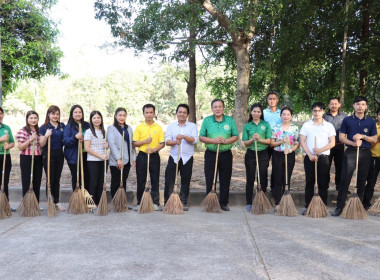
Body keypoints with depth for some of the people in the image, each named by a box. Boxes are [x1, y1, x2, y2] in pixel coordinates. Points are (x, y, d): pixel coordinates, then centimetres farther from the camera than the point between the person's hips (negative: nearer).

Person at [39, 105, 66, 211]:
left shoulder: (62, 126, 9)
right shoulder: (44, 127, -2)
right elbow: (41, 144, -5)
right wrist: (46, 136, -23)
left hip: (59, 155, 4)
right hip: (48, 155, -4)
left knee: (57, 179, 9)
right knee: (50, 179, 0)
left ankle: (57, 202, 16)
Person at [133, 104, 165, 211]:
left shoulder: (158, 127, 5)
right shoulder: (139, 127, 4)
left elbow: (162, 144, 1)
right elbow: (134, 143, 1)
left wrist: (154, 149, -15)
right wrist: (145, 141, -15)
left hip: (154, 156, 0)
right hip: (142, 156, 0)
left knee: (155, 180, 3)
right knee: (141, 181, 4)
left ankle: (155, 203, 12)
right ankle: (140, 203, 14)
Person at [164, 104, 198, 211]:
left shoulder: (192, 126, 6)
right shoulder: (171, 126, 9)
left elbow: (194, 140, -8)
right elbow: (167, 141, -2)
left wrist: (183, 136, -24)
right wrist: (175, 142, -23)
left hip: (187, 158, 0)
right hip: (173, 157, 0)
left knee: (185, 181, 6)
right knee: (169, 181, -2)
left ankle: (183, 203, 18)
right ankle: (167, 203, 7)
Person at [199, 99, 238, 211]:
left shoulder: (230, 120, 4)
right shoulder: (207, 120, 3)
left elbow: (235, 136, 3)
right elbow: (201, 137, -1)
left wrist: (225, 141, -15)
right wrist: (214, 141, -15)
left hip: (226, 154, 1)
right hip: (211, 154, 0)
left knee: (225, 181, 6)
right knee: (210, 180, 2)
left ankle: (224, 203, 18)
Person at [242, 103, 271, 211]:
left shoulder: (266, 125, 5)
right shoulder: (247, 126, 6)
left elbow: (269, 141, -1)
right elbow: (245, 143, 2)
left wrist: (260, 139, -19)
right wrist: (252, 140, -18)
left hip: (263, 154, 0)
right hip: (250, 154, 0)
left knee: (263, 179, 3)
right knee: (250, 179, 3)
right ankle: (249, 203, 10)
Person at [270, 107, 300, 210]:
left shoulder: (295, 128, 4)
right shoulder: (275, 127, 3)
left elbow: (297, 144, 3)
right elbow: (272, 143, 1)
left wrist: (290, 150, -15)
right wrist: (281, 141, -15)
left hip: (290, 155, 0)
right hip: (277, 155, 0)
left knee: (287, 180, 5)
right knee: (278, 180, 1)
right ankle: (277, 203, 7)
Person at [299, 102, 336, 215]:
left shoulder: (329, 126, 6)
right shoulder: (306, 125, 6)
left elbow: (332, 143, 0)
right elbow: (302, 142, 1)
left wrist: (320, 150, -15)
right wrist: (310, 154, -10)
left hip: (323, 157, 0)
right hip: (309, 157, 0)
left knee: (323, 183, 2)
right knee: (309, 182, 4)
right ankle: (307, 206, 11)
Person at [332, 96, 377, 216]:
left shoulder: (371, 121, 8)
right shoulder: (347, 120, 6)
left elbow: (374, 139, 7)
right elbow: (341, 137, 2)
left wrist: (362, 136, -11)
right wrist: (353, 143, -14)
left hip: (365, 153, 2)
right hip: (350, 152, -1)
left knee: (361, 181, 6)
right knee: (345, 180, -8)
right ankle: (340, 206, -4)